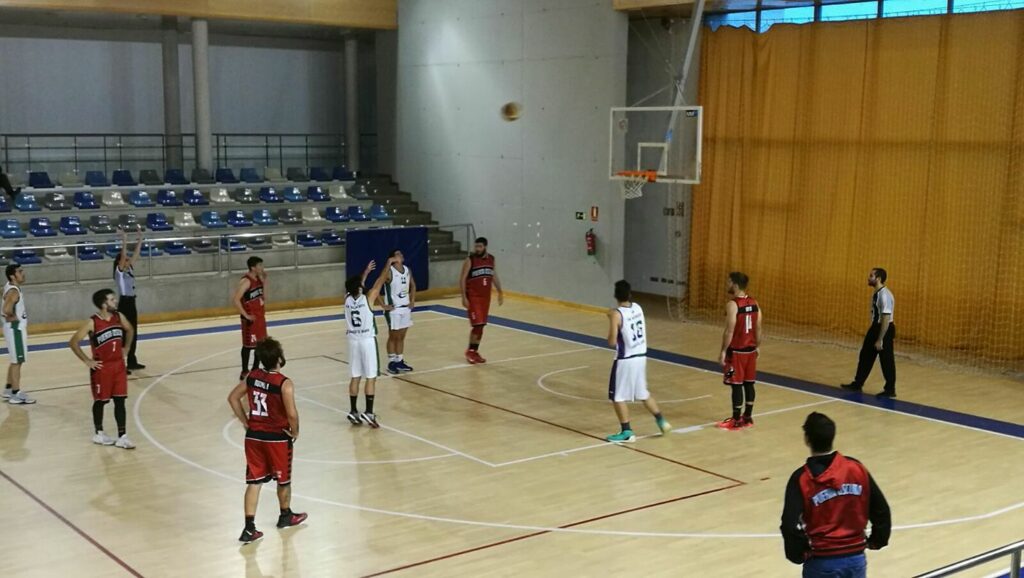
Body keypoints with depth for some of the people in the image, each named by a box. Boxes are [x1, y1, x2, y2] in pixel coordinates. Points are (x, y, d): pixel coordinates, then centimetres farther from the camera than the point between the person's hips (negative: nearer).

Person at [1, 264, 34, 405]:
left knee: (15, 361, 19)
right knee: (17, 361, -4)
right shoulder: (13, 291, -23)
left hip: (17, 328, 10)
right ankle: (16, 394, 1)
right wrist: (14, 318, -17)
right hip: (15, 328, -10)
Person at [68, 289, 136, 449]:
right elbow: (73, 342, -16)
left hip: (119, 365, 5)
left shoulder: (119, 317, -1)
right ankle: (99, 434, 26)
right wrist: (87, 361, -13)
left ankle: (122, 437, 8)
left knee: (120, 401, 4)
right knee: (100, 401, 9)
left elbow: (130, 330, 19)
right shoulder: (92, 323, -18)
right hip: (102, 368, -5)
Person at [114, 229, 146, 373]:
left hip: (132, 303, 9)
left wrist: (140, 240, 6)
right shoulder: (119, 271, -10)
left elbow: (136, 254, 11)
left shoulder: (130, 270, 10)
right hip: (124, 304, -9)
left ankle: (132, 362, 23)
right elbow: (123, 256, -24)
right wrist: (124, 242, -29)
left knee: (133, 333, 14)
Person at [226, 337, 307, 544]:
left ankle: (249, 528, 4)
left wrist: (246, 422, 10)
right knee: (283, 479, 19)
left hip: (253, 436, 4)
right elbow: (292, 413, -25)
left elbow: (233, 398, 5)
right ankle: (286, 516, 39)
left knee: (254, 481, 9)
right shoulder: (285, 384, -20)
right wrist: (295, 432, -7)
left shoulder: (251, 376, -2)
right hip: (277, 438, -4)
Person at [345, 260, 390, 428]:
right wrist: (388, 265, 8)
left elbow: (356, 284, 17)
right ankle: (368, 412, -4)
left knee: (355, 377, 11)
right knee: (371, 377, -1)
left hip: (353, 340, 5)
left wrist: (366, 271, 29)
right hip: (367, 340, -5)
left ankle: (353, 411, 16)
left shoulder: (347, 299, -3)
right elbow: (379, 282, -5)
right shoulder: (367, 299, -16)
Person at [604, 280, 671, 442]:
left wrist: (611, 322, 2)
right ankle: (661, 420, 28)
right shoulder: (638, 308, 5)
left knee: (617, 397, 5)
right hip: (641, 356, 7)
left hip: (625, 360, -7)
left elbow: (612, 342, -18)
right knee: (642, 393, 24)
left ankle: (626, 432, 7)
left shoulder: (616, 314, -17)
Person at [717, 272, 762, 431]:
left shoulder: (732, 304, -18)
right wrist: (756, 347, 19)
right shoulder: (754, 303, 5)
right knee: (748, 383, 13)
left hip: (736, 351, -7)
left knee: (736, 385, -1)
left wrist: (723, 351, -12)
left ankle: (736, 421, 5)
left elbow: (729, 331, -19)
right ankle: (747, 418, 21)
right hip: (750, 350, 7)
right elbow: (758, 329, 9)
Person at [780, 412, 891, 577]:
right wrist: (877, 540, 17)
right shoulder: (857, 469, -3)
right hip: (856, 558, 4)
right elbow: (881, 510, 2)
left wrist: (799, 554, -4)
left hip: (822, 563, -3)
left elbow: (790, 525, -20)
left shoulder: (802, 478, -13)